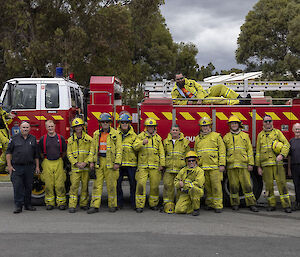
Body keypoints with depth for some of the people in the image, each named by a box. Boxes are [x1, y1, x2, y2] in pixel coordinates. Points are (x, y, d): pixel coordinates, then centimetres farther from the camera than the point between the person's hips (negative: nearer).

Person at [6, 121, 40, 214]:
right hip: (16, 167, -2)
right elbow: (8, 152, 2)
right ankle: (18, 206, 0)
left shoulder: (33, 139, 10)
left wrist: (37, 166, 8)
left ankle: (28, 204, 18)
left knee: (28, 187, 8)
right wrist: (9, 165, -6)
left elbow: (36, 155, 12)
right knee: (17, 187, -5)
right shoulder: (14, 138, 2)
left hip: (29, 167, 3)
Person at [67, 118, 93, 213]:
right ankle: (72, 205, -2)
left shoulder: (88, 139, 4)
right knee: (74, 186, -4)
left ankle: (84, 204, 16)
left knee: (85, 185, 5)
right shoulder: (70, 140, 7)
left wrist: (85, 163, -11)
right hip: (75, 167, 0)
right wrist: (76, 163, -9)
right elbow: (69, 153, 3)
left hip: (86, 167, 0)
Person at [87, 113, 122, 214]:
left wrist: (117, 162, -13)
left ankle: (112, 205, 12)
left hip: (110, 162, -3)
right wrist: (91, 161, 5)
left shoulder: (115, 134, -1)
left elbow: (119, 149, -6)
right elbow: (93, 148, 13)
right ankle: (95, 206, 3)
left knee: (111, 184, 1)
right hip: (99, 161, 3)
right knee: (97, 184, 1)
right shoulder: (96, 134, 12)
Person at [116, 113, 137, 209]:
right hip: (119, 163, 1)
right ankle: (119, 202, 14)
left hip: (131, 163, -1)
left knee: (133, 183, 2)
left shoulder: (133, 135, 7)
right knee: (117, 182, 1)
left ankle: (133, 202, 13)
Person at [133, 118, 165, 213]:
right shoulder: (141, 136, 8)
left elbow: (161, 152, 10)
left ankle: (153, 204, 19)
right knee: (141, 184, -9)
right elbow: (135, 146, -5)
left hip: (155, 166, 2)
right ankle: (140, 205, -4)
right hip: (142, 165, -2)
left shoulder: (158, 138, 12)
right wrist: (142, 143, -23)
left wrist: (162, 164, 3)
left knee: (154, 185, 4)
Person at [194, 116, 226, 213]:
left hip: (215, 166, -4)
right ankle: (210, 204, 17)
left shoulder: (216, 136, 4)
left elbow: (222, 151, -1)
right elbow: (195, 153, 22)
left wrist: (222, 164, -9)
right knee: (207, 187, 7)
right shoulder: (198, 138, 17)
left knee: (216, 186, -6)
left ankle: (218, 206, -2)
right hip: (202, 167, 4)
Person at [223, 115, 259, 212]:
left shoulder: (245, 136, 11)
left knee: (247, 184, -3)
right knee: (233, 185, 2)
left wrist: (250, 163, -1)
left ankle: (251, 204, 1)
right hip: (231, 165, 1)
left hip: (243, 164, -1)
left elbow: (249, 150, 7)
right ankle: (235, 203, 13)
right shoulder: (226, 137, 13)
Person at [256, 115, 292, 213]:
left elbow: (286, 144, 1)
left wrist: (282, 155, -16)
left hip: (277, 163, -1)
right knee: (268, 184, 1)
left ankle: (286, 205, -5)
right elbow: (258, 151, 13)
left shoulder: (277, 132, 10)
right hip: (266, 164, 2)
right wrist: (258, 166, 8)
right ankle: (271, 204, 11)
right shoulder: (260, 135, 14)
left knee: (281, 182, -7)